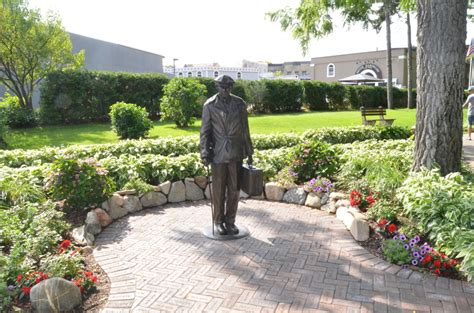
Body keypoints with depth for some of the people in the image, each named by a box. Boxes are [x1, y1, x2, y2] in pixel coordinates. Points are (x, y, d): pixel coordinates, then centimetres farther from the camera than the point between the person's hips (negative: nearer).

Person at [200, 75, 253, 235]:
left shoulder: (240, 104, 4)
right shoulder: (209, 105, -1)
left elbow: (245, 130, 8)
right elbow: (205, 131, 0)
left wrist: (249, 152, 10)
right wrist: (205, 152, -7)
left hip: (236, 153, 2)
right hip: (218, 154, -2)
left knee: (234, 189, 6)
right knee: (218, 190, 5)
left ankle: (230, 221, 21)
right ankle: (218, 221, 21)